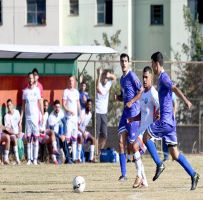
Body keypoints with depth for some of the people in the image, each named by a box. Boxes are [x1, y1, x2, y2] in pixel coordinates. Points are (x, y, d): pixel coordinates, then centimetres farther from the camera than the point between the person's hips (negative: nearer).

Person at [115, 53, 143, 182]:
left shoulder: (132, 76, -9)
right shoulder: (122, 78, 18)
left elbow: (141, 91, -15)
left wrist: (131, 102, -19)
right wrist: (118, 97, 7)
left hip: (134, 110, -8)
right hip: (125, 111, 8)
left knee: (132, 142, -5)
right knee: (121, 141, -2)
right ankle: (123, 174, -2)